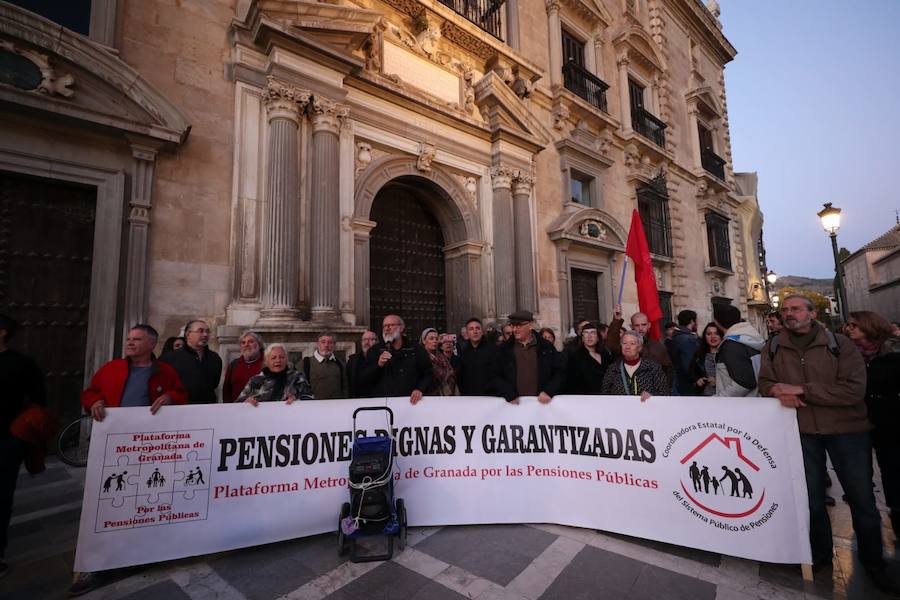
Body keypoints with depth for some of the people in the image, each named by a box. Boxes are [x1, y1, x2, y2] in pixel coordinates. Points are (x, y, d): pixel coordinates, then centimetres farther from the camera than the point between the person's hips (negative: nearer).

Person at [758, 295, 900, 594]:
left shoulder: (841, 344, -8)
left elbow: (854, 390, -16)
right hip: (801, 431, 2)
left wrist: (801, 389, -21)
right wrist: (780, 393, -18)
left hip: (847, 429, -2)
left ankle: (873, 563, 33)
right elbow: (765, 382, 4)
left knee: (861, 499, 10)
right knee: (812, 497, 16)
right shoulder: (773, 348, 0)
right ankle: (820, 554, 36)